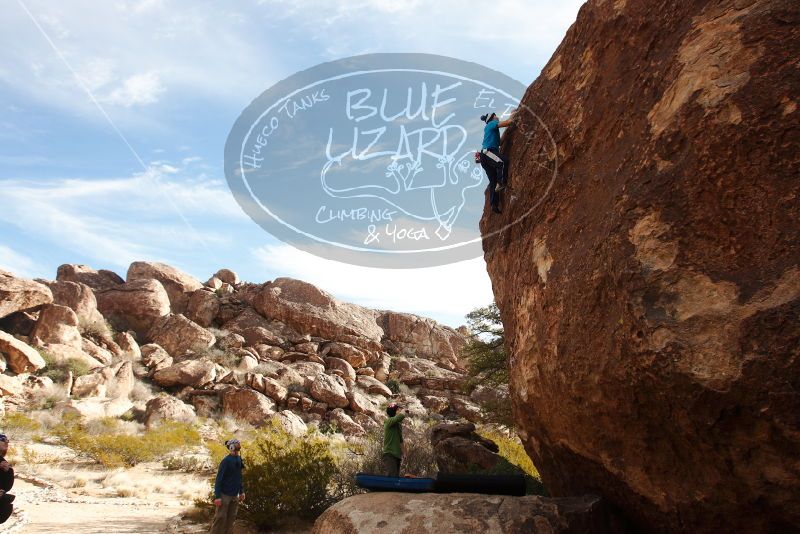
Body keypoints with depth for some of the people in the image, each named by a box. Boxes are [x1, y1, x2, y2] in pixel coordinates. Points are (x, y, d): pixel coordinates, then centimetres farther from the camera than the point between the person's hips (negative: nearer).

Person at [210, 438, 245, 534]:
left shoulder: (239, 460, 6)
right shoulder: (226, 461, -14)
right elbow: (219, 479, -15)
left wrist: (241, 492, 14)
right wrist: (217, 496, -19)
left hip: (235, 495, 7)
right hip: (225, 494, -7)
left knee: (231, 518, 8)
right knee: (221, 518, -4)